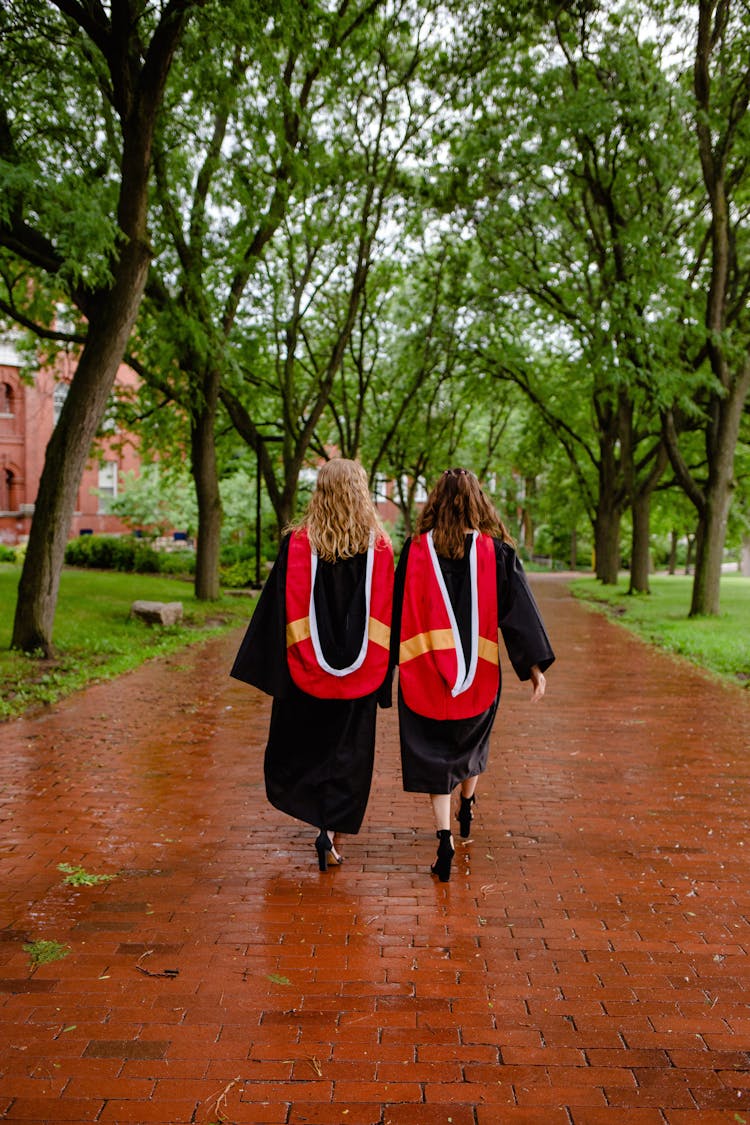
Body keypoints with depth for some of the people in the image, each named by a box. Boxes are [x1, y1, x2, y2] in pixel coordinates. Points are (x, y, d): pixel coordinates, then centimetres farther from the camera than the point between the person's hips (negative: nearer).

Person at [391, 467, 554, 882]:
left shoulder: (416, 550, -5)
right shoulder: (497, 551, -4)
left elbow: (399, 610, 1)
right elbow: (519, 610, -7)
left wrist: (390, 660, 12)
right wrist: (535, 665, -4)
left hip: (426, 668, -2)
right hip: (478, 670, 2)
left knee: (434, 753, 5)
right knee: (471, 738, 25)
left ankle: (445, 837, -8)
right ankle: (467, 810, 45)